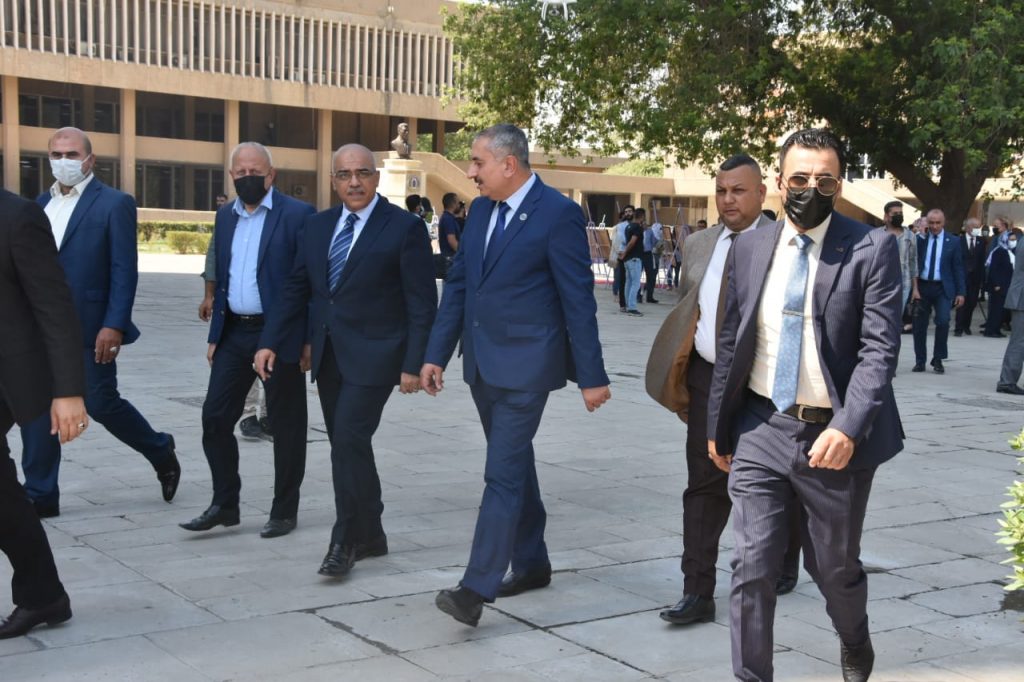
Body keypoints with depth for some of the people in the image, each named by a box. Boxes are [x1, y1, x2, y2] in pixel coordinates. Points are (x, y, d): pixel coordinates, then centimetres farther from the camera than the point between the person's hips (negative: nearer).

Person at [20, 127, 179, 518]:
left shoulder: (114, 204, -6)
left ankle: (161, 452, 26)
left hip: (89, 328, -6)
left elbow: (124, 271, -11)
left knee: (101, 404, 1)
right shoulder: (41, 204, 13)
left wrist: (114, 326, -18)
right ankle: (39, 496, 13)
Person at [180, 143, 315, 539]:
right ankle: (224, 505, 17)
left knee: (285, 425, 4)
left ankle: (284, 512, 15)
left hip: (280, 335, -6)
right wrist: (215, 334, 14)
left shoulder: (297, 215, -8)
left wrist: (310, 340, -14)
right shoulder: (225, 217, 12)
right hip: (234, 333, 6)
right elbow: (222, 277, 18)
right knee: (215, 417, 4)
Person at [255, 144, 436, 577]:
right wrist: (270, 342, 4)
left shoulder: (404, 227, -7)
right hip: (328, 354, 6)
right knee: (347, 445, 11)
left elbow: (422, 303, -8)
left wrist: (413, 364, -13)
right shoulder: (318, 225, 11)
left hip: (373, 354, -6)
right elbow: (296, 288, 13)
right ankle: (369, 537, 24)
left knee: (349, 439, -13)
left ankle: (345, 541, 0)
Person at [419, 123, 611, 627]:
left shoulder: (558, 214, -12)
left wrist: (591, 376, -11)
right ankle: (531, 563, 31)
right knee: (514, 466, 17)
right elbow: (458, 284, 13)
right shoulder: (480, 211, 10)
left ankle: (476, 589, -12)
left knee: (503, 473, -10)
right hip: (483, 362, 8)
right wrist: (436, 354, 8)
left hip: (525, 363, -8)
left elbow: (578, 298, -12)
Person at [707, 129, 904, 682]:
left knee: (835, 567, 15)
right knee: (752, 568, -2)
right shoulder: (749, 248, 5)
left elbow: (879, 349, -13)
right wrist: (718, 427, 12)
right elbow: (731, 343, 10)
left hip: (835, 437, -2)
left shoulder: (871, 249, -7)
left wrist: (848, 429, -24)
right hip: (761, 429, 2)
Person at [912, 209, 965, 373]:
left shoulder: (953, 242, 3)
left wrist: (960, 292, -1)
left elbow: (958, 268, 4)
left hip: (942, 288, -1)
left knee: (943, 321, -14)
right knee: (919, 324, 5)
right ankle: (920, 361, 18)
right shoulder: (919, 239, 3)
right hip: (922, 286, 1)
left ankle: (938, 360, 2)